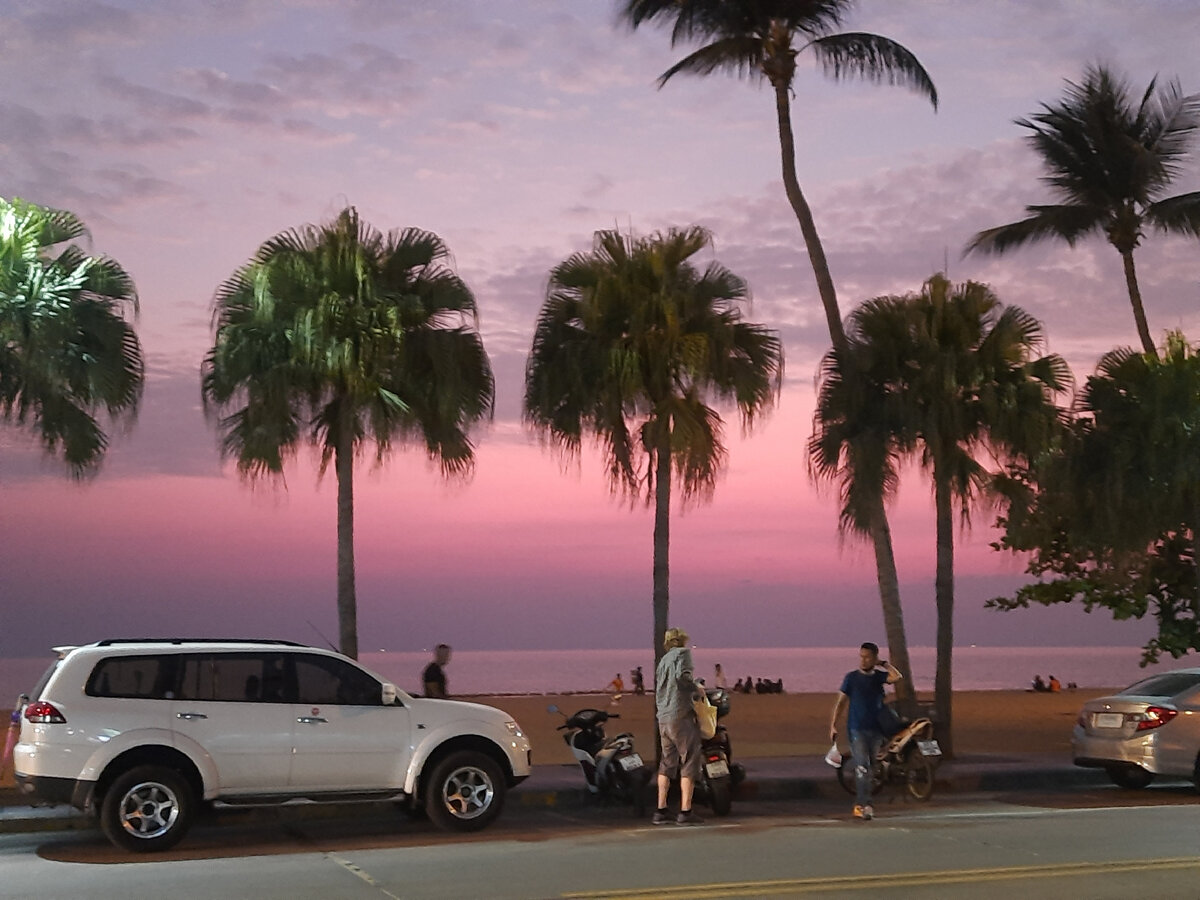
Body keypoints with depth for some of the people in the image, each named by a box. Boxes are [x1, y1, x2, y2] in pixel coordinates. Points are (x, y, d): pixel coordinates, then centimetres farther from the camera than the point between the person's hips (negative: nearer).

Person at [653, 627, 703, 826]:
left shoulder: (663, 661, 22)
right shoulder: (683, 653, -1)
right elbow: (681, 676, -19)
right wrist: (697, 690, -6)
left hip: (663, 718, 7)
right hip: (681, 715, -7)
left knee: (667, 763, 13)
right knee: (689, 763, -3)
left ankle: (660, 811, 11)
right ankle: (685, 811, -7)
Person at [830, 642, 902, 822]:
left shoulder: (879, 676, 6)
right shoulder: (851, 677, 1)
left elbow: (897, 677, -15)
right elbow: (840, 702, 2)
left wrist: (883, 664, -4)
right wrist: (833, 725, -5)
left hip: (876, 729, 3)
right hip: (857, 729, -3)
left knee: (868, 768, 10)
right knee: (862, 767, -16)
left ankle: (859, 805, 21)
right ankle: (865, 805, -21)